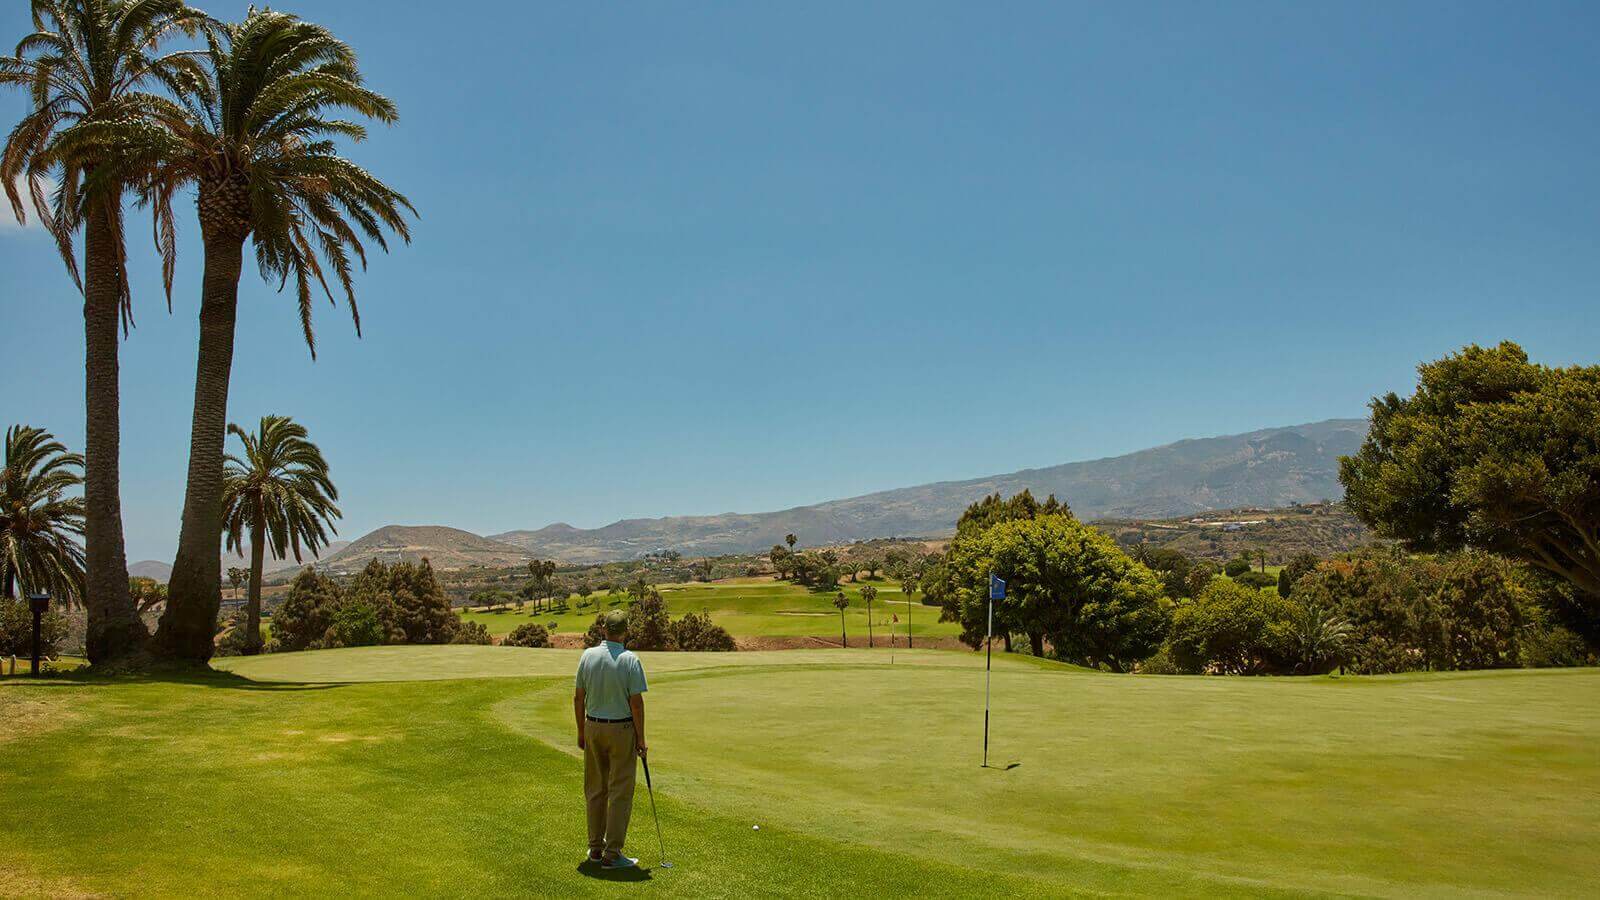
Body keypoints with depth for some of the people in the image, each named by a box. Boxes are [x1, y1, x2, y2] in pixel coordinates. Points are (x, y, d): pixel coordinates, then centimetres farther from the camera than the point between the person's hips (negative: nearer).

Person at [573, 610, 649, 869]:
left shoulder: (588, 656, -2)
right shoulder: (630, 660, -15)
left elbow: (578, 697, 3)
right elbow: (636, 703, -15)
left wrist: (581, 731, 13)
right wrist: (641, 739, -6)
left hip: (593, 728, 5)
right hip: (622, 730, -5)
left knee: (595, 790, 14)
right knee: (620, 793, 1)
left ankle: (596, 847, 21)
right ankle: (612, 854, 1)